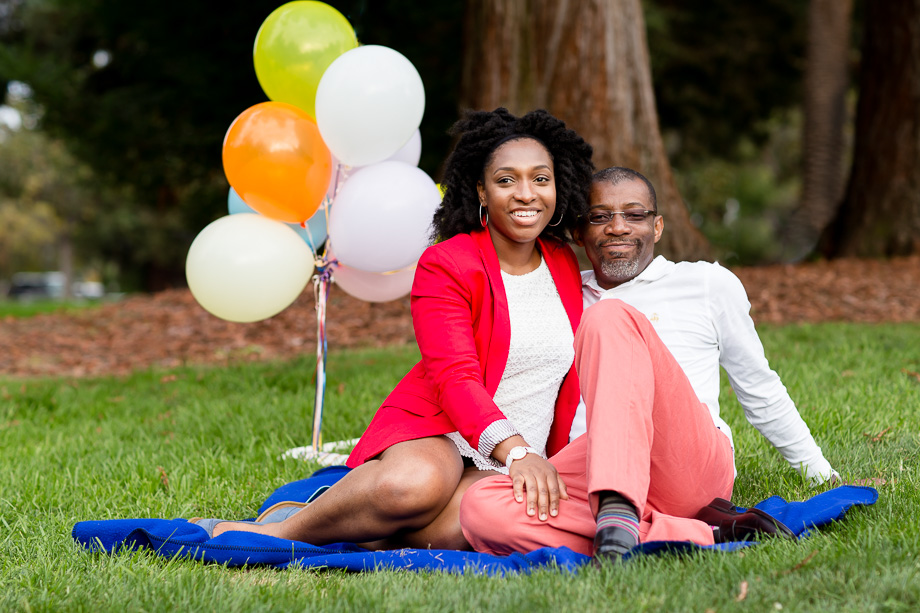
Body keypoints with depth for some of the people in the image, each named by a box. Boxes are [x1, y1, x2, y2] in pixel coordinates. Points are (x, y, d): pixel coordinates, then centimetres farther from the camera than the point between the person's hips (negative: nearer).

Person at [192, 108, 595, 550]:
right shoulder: (444, 265, -5)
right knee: (414, 484, -42)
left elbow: (568, 385, 23)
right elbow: (453, 376, -18)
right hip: (438, 431, -3)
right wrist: (516, 450, -32)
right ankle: (279, 530, -21)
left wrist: (555, 462, 16)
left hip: (515, 463, 3)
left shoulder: (564, 265, 12)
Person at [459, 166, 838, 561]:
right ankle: (702, 536, -34)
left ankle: (618, 512, -44)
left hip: (694, 464, -2)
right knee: (480, 509, -32)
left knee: (610, 317, -25)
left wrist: (823, 475, 28)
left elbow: (760, 393, 26)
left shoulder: (709, 284, 19)